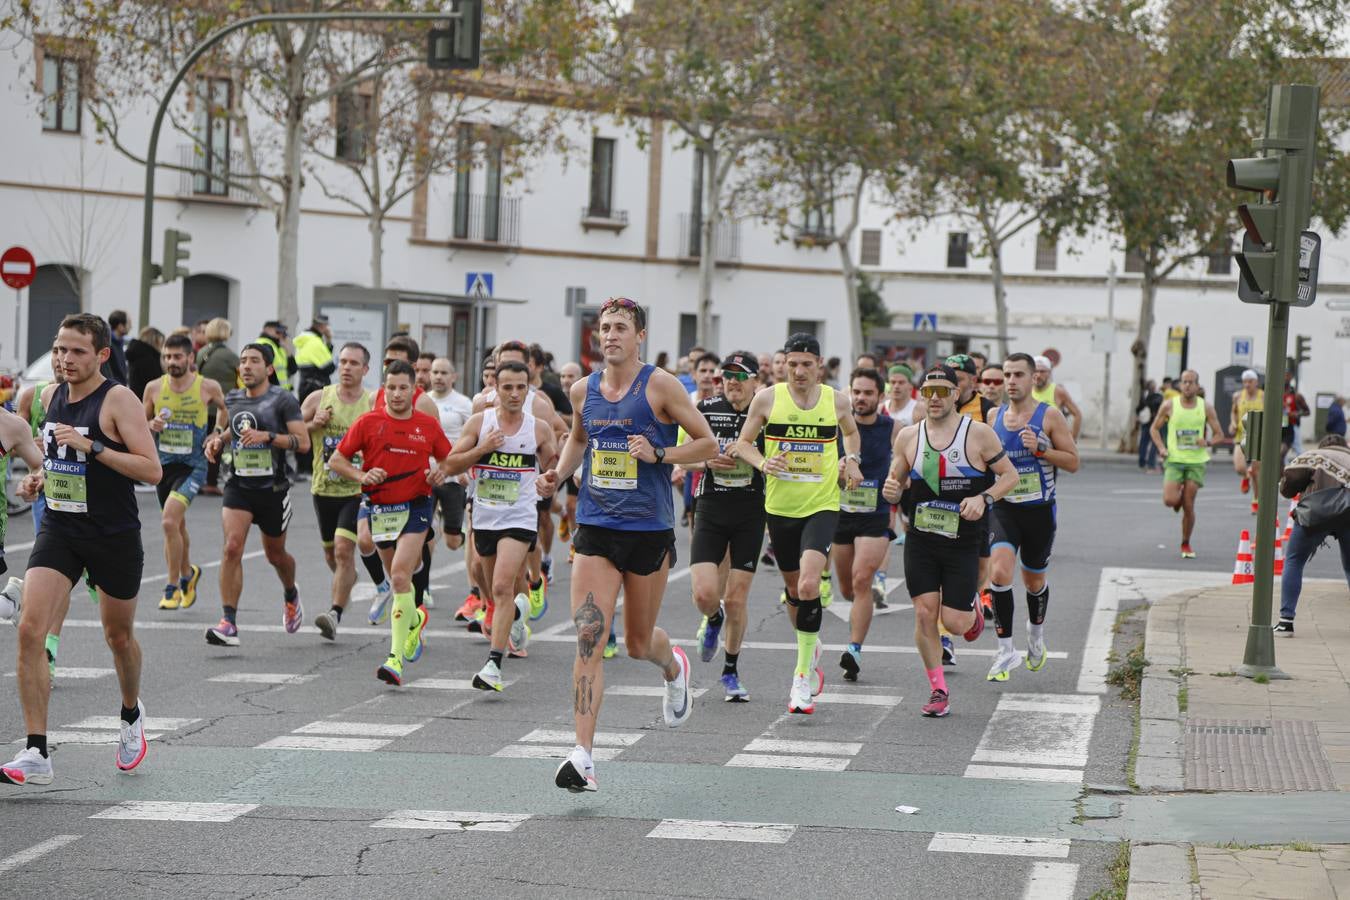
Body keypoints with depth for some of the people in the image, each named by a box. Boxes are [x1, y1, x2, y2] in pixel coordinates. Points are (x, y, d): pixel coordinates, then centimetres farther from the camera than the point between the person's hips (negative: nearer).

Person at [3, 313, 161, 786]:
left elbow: (152, 469, -19)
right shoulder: (51, 396, 7)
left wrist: (91, 447, -26)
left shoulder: (119, 399, -13)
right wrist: (41, 477, 5)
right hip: (59, 530, 4)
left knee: (119, 636, 15)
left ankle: (131, 714, 47)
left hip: (115, 536, -4)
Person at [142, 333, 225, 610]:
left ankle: (173, 587, -9)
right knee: (177, 525, 18)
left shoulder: (208, 388, -7)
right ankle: (188, 573, 43)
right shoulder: (154, 388, 0)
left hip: (193, 465, -4)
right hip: (163, 463, 4)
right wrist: (152, 425, -9)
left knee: (169, 522, -20)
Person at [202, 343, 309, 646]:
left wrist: (267, 436, -24)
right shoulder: (232, 399, 7)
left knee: (275, 554, 14)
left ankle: (291, 595, 48)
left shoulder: (283, 399, -8)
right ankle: (229, 623, -18)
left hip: (273, 487, -3)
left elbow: (303, 441, -13)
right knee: (232, 547, -16)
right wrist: (216, 440, 2)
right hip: (239, 485, 3)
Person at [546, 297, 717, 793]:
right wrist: (560, 472, 8)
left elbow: (708, 444, -2)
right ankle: (583, 756, -13)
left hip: (649, 529, -2)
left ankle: (674, 667, 50)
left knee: (639, 642, 11)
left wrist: (658, 454, -16)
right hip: (595, 528, 2)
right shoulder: (583, 390, 7)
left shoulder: (661, 386, -6)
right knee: (589, 637, -11)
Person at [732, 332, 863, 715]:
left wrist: (851, 459, 3)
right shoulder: (767, 399, -4)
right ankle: (811, 648, 45)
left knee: (809, 585, -21)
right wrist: (763, 463, -13)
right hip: (780, 507, 2)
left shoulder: (837, 401, -1)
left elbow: (850, 433, 21)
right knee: (792, 586, 16)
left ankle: (803, 676, -13)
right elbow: (743, 442, 6)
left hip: (822, 505, -2)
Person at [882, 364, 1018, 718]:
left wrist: (984, 499, -15)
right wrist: (892, 490, -10)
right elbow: (897, 482, 14)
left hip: (963, 543, -2)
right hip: (921, 540, 2)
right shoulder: (908, 437, 4)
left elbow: (1010, 475, 1)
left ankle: (972, 614, 34)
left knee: (953, 622, -5)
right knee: (924, 613, -5)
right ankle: (938, 691, 8)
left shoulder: (978, 433, -5)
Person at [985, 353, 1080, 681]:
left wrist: (1040, 449, -20)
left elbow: (1073, 462, -6)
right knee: (999, 572, -20)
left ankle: (1036, 632, 46)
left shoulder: (1049, 416, -6)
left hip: (1039, 510, -1)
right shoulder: (994, 417, 5)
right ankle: (1005, 651, -14)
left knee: (1034, 580, 15)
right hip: (1003, 509, 1)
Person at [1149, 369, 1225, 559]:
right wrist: (1161, 448, -7)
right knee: (1169, 500, -17)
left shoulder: (1206, 408, 1)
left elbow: (1219, 434, 6)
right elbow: (1154, 428, 10)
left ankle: (1186, 544, 17)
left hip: (1196, 461, 0)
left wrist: (1207, 441, -15)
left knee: (1189, 506, -1)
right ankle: (1179, 497, 23)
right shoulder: (1169, 406, -1)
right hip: (1174, 460, 0)